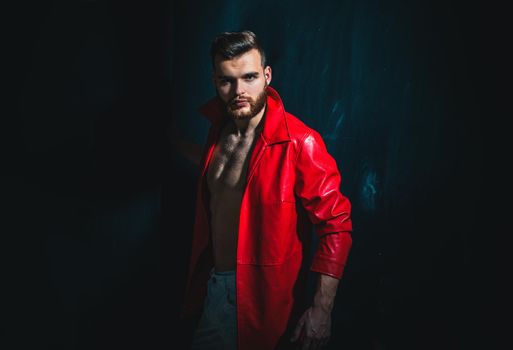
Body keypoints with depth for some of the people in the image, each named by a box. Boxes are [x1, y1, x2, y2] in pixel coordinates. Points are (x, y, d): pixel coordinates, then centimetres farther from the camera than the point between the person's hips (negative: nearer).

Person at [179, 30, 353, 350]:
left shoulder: (299, 142, -21)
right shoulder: (218, 131, 1)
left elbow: (336, 224, -19)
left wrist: (322, 309, -22)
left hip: (263, 298, -6)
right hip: (211, 288, 6)